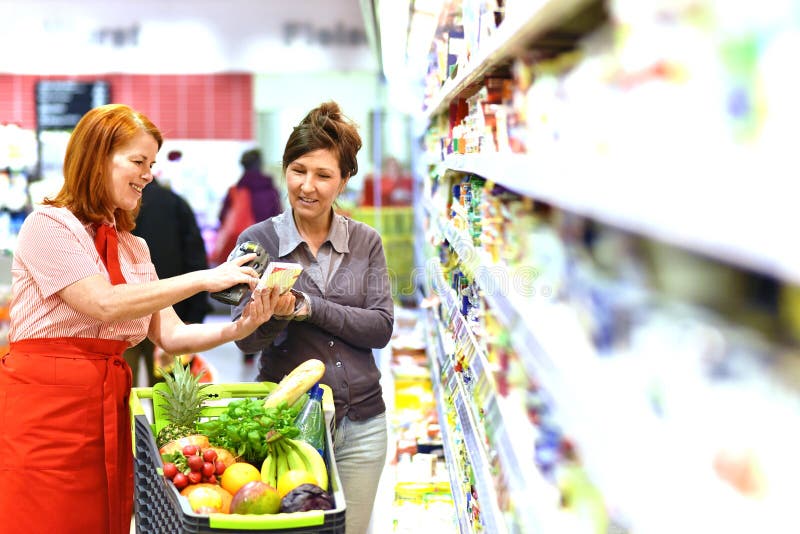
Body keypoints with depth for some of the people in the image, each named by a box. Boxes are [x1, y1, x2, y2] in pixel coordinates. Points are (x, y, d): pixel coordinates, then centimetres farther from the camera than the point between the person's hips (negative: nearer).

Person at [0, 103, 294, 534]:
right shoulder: (48, 225, -5)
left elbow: (170, 335, 9)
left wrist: (239, 328, -9)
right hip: (43, 410, -6)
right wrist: (203, 279, -16)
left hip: (108, 409, 7)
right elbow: (104, 304, -17)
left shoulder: (133, 247, 17)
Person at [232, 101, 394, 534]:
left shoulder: (365, 242, 4)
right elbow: (246, 338, -7)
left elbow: (381, 328, -6)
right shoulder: (259, 240, -2)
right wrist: (273, 311, -30)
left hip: (360, 421, 2)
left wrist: (307, 307, -17)